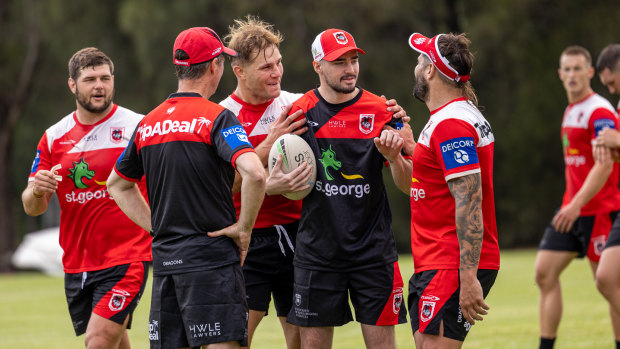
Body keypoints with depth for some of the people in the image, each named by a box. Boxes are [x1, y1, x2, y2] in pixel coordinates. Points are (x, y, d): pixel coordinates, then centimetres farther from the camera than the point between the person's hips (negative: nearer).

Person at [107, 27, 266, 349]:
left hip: (165, 260, 6)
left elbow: (117, 184, 25)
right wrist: (244, 227, -10)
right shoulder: (215, 117, -8)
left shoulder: (149, 123, 12)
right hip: (210, 257, -6)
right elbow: (254, 173, -24)